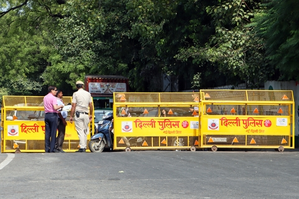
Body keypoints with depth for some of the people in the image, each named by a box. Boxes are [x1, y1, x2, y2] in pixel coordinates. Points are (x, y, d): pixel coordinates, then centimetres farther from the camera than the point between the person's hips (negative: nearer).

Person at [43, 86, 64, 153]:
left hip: (46, 115, 7)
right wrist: (60, 106, -3)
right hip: (53, 115, -7)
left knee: (47, 133, 6)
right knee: (53, 133, -3)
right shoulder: (53, 98, -9)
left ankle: (46, 149, 5)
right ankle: (52, 149, -5)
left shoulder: (45, 97, 14)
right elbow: (55, 107, -19)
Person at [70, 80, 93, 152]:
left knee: (80, 131, -6)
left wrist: (71, 116, -4)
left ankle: (82, 147, -13)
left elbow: (73, 106, -7)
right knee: (85, 131, 11)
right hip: (86, 114, 4)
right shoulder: (88, 94, 9)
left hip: (78, 114, -4)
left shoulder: (76, 94, -3)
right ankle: (84, 147, 12)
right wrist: (91, 115, 21)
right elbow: (91, 105, 10)